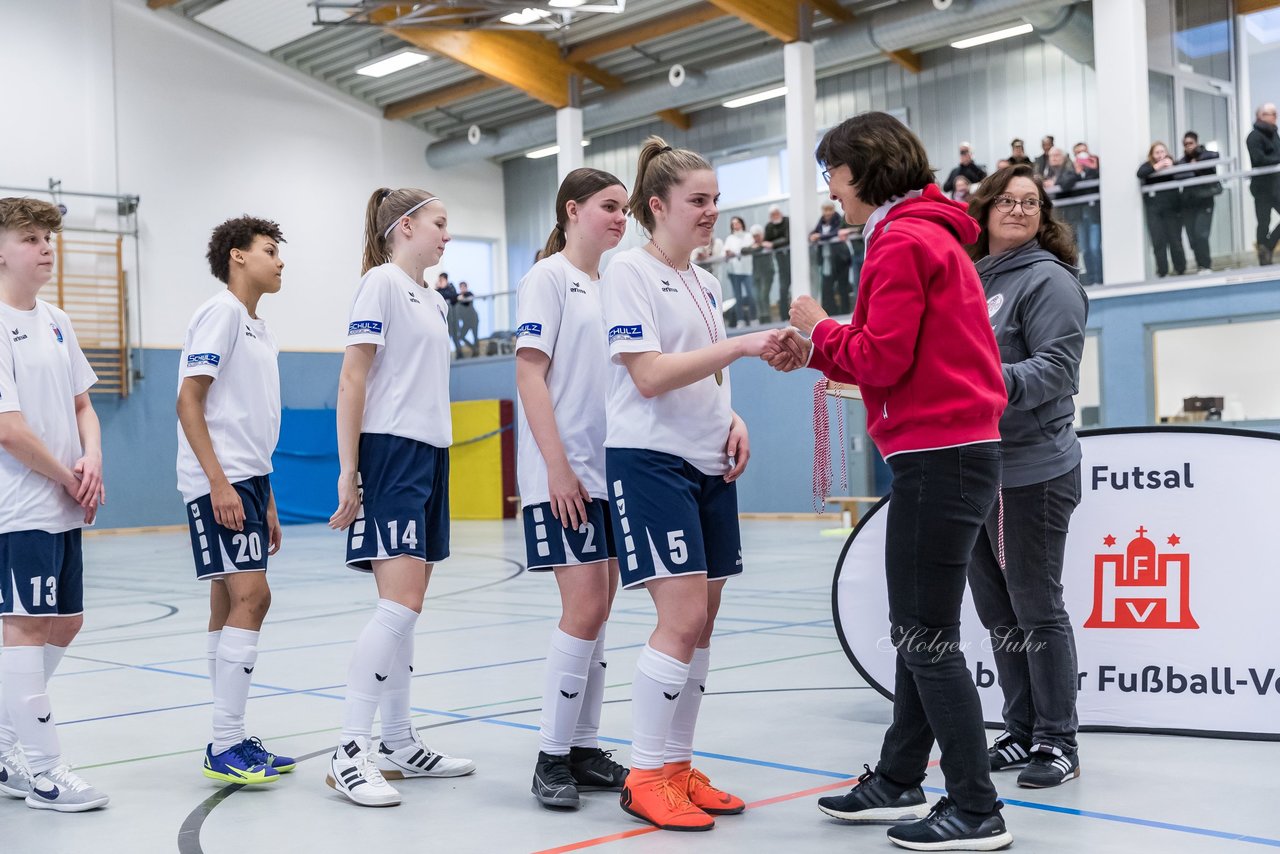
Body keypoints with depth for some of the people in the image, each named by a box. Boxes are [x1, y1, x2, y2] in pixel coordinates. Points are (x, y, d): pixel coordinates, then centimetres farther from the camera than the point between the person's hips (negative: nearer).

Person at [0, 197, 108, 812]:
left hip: (66, 507, 9)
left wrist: (92, 463, 0)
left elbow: (81, 403, 18)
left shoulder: (55, 321, 13)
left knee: (64, 622, 13)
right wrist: (69, 479, -9)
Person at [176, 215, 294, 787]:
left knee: (232, 602, 9)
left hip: (246, 481, 9)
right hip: (218, 482, -9)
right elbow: (188, 402, -14)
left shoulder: (260, 331, 19)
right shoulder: (220, 313, -7)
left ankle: (232, 741, 13)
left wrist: (267, 503, 22)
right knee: (249, 596, -14)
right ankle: (225, 748, -10)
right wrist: (220, 484, -20)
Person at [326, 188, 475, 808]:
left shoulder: (434, 300, 20)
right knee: (400, 605, -16)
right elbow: (352, 381, -11)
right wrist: (347, 471, -16)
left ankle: (398, 746, 15)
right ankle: (350, 751, -11)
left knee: (404, 609, 10)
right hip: (391, 454, -9)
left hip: (430, 455, 9)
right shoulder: (381, 283, -5)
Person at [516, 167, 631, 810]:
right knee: (585, 609, -11)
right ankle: (552, 759, -1)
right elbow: (529, 376, -11)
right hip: (563, 473, -7)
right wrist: (557, 466, -18)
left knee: (597, 609, 8)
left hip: (609, 469, 7)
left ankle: (584, 750, 15)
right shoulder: (548, 278, -4)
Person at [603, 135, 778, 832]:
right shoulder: (629, 270, -7)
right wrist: (739, 345, -23)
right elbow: (649, 375, -18)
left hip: (709, 463, 8)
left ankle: (679, 767, 16)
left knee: (702, 619, 7)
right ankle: (645, 778, -2)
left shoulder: (704, 282, 16)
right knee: (683, 617, -13)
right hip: (651, 461, -8)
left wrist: (733, 421, 5)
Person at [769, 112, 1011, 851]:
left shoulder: (902, 242, -12)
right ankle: (899, 782, 26)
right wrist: (816, 352, 10)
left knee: (926, 636, -5)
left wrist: (822, 329, -1)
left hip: (937, 454, -10)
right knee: (921, 629, 15)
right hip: (961, 449, 10)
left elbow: (883, 359, -18)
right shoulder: (932, 235, 19)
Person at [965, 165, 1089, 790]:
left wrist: (1000, 382, -30)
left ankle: (1057, 743, 8)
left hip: (1031, 472, -7)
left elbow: (1057, 367, -16)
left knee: (1036, 610, -2)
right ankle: (1020, 733, 24)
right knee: (998, 613, 13)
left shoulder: (1048, 279, -5)